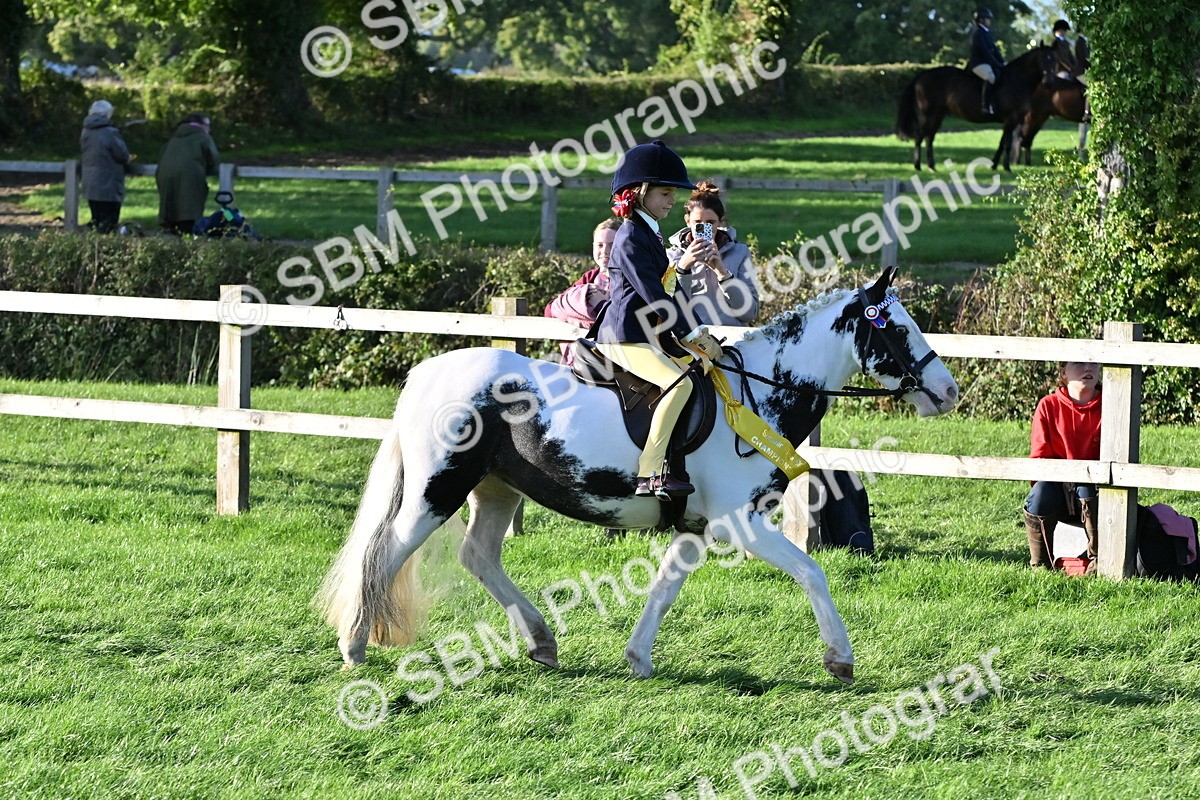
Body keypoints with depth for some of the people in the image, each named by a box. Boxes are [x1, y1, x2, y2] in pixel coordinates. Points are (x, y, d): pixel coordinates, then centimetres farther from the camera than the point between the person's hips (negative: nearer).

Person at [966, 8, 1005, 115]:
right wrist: (997, 64, -19)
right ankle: (986, 106, -36)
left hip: (988, 63, 10)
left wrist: (1002, 63, 4)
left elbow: (994, 50, 16)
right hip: (978, 64, -10)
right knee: (991, 77, -34)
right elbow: (985, 52, -18)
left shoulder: (987, 33, 18)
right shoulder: (978, 34, -12)